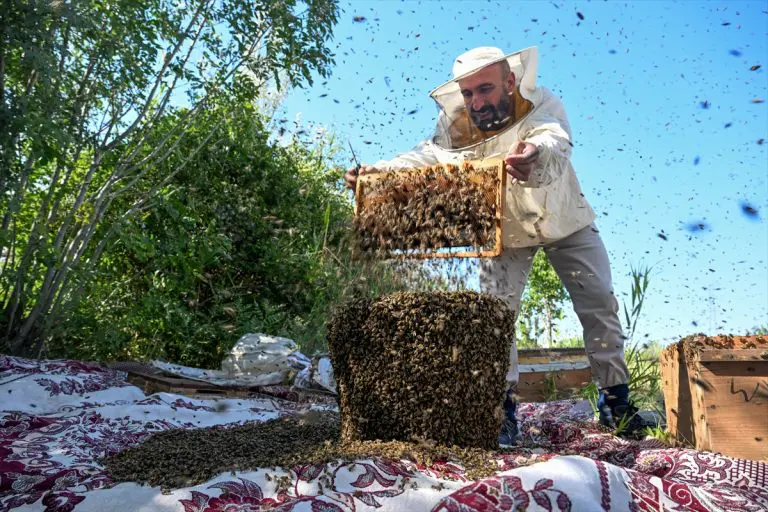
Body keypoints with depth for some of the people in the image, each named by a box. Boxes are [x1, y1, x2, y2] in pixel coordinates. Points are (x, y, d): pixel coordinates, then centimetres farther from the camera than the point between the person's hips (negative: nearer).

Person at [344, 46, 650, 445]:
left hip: (566, 222, -1)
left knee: (600, 306, 2)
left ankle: (615, 398, 18)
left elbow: (554, 139, -52)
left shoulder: (541, 104, -32)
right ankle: (502, 405, 6)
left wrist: (536, 154, -76)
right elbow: (429, 154, -33)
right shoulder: (456, 124, -20)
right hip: (504, 230, 1)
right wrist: (378, 170, -51)